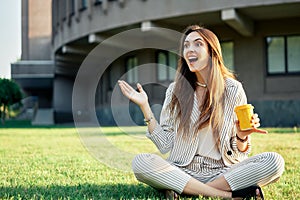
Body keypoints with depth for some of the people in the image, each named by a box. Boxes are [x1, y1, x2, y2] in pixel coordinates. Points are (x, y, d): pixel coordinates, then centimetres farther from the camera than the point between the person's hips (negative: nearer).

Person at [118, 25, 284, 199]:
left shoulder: (233, 89, 3)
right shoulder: (175, 90, 6)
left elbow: (239, 153, 5)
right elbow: (165, 145, 1)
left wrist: (242, 136, -17)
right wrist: (145, 106, -4)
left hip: (222, 171, 0)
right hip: (182, 171, 1)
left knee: (275, 161, -26)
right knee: (140, 163, -28)